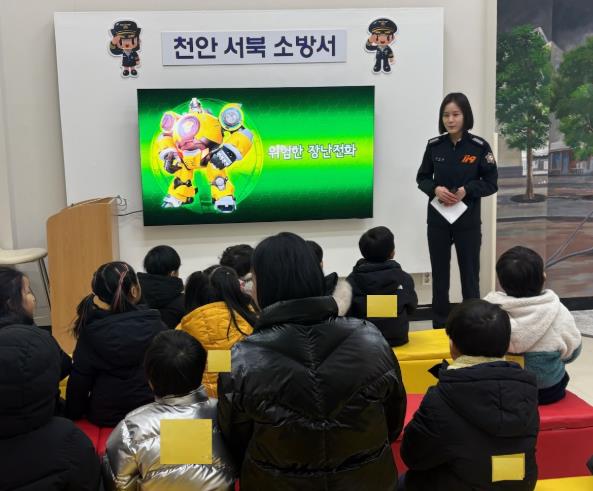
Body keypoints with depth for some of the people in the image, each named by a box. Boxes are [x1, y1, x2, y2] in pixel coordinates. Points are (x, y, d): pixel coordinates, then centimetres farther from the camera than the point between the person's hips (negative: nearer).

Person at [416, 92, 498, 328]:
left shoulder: (479, 146, -8)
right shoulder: (434, 145, -1)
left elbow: (491, 183, -2)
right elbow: (422, 178, 9)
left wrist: (466, 190, -18)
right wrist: (435, 189, -12)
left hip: (468, 221, -2)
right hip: (438, 220, 2)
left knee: (470, 275, 4)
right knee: (439, 275, 10)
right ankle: (439, 327, 22)